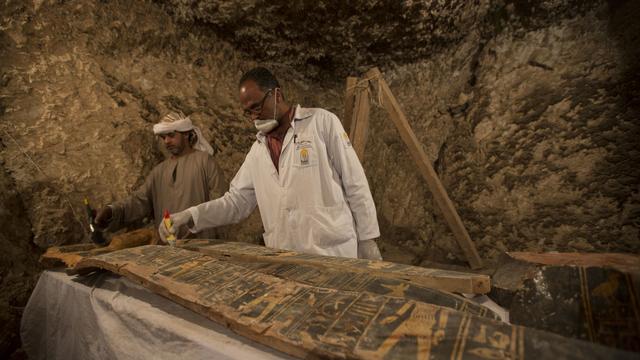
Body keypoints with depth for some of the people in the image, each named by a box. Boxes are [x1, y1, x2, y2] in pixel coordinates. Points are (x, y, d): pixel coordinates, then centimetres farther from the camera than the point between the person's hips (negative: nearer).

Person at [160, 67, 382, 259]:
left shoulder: (322, 122, -3)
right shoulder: (257, 150, 12)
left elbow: (355, 184, -4)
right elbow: (236, 200, 13)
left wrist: (367, 239, -5)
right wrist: (191, 216, -1)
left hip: (332, 254, -4)